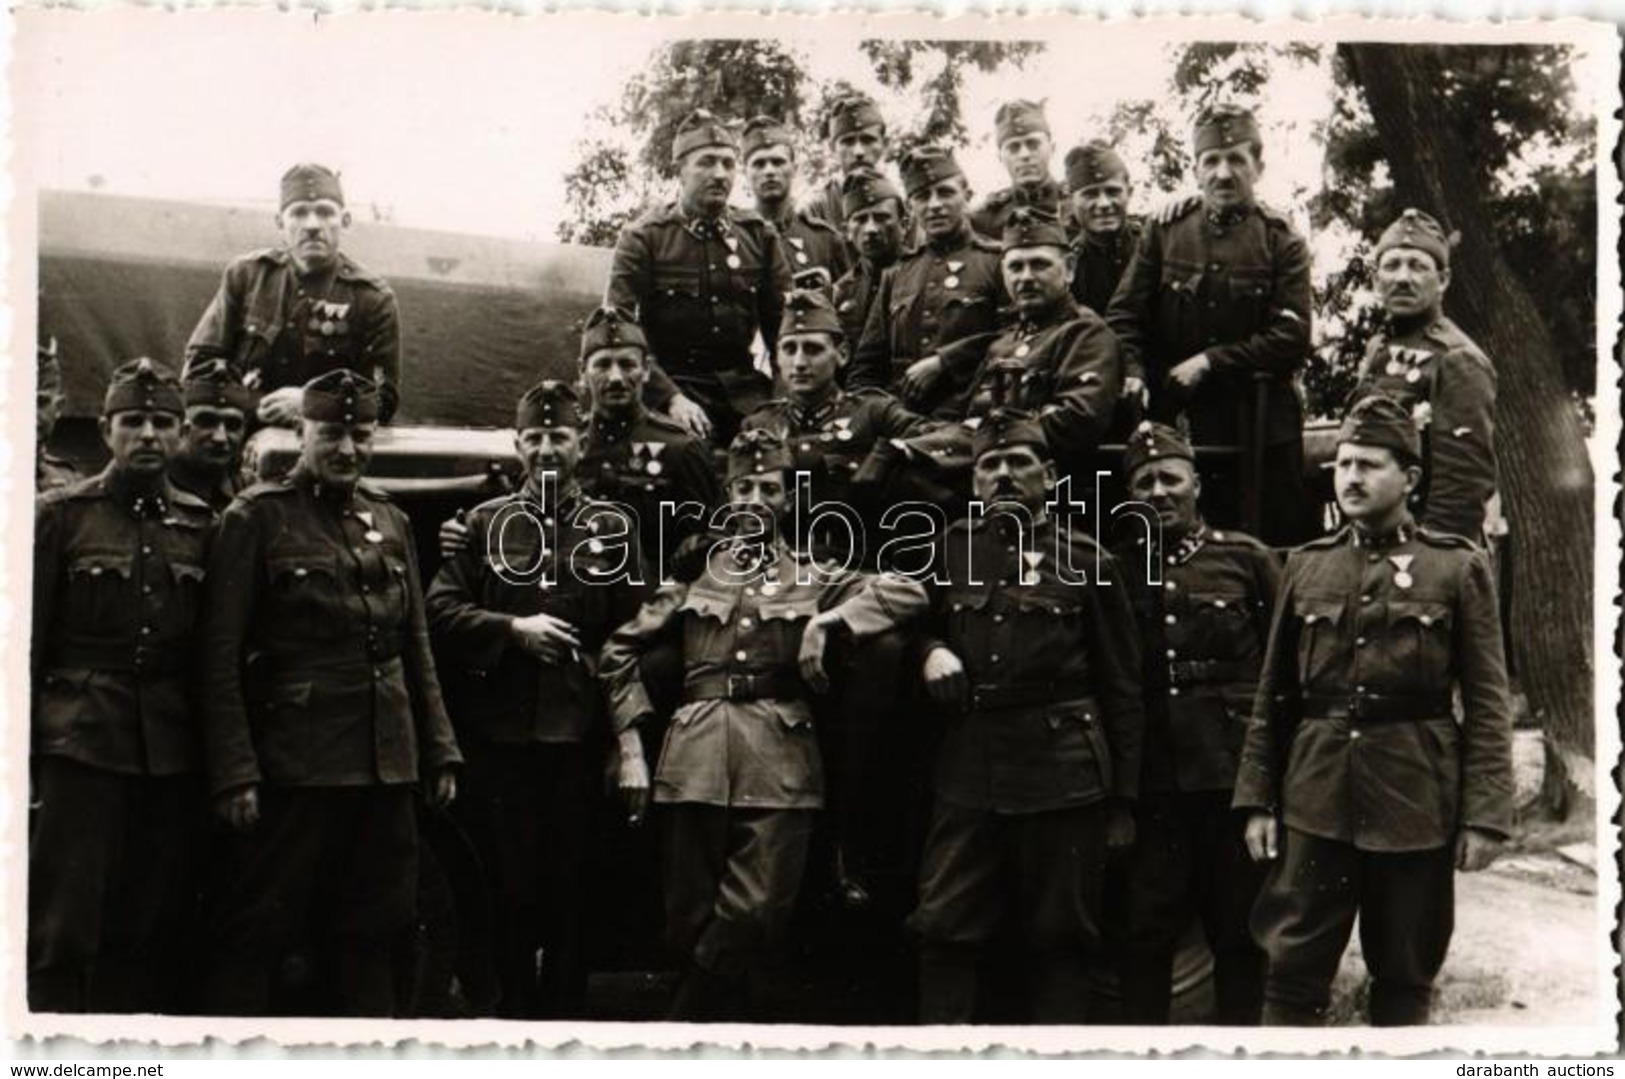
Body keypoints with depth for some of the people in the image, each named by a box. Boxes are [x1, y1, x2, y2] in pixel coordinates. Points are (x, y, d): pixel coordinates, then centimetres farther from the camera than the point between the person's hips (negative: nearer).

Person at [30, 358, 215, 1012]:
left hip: (173, 757, 3)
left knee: (156, 929, 8)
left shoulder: (200, 525, 10)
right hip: (82, 746, -3)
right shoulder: (61, 514, 2)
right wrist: (24, 752, -5)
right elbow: (27, 640, 1)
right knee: (64, 933, -2)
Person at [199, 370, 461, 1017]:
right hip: (291, 768, -5)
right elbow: (220, 659, -8)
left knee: (369, 939, 12)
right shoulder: (257, 517, -3)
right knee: (253, 940, 0)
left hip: (387, 767, 5)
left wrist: (441, 751, 12)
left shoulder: (390, 520, 13)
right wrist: (234, 772, -14)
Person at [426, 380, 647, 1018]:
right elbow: (441, 610, 3)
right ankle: (516, 1010, 16)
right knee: (511, 887, 5)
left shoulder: (612, 527, 8)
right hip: (501, 736, 0)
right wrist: (513, 629, -9)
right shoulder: (485, 522, 10)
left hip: (581, 735, 0)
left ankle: (565, 1011, 15)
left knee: (571, 887, 4)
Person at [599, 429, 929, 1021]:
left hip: (780, 764, -1)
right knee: (690, 919, 2)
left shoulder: (813, 579, 13)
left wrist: (827, 620, -9)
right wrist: (630, 742, 5)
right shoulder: (695, 572, 14)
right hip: (695, 758, 1)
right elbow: (621, 649, 15)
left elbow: (910, 594, 3)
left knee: (755, 914, -10)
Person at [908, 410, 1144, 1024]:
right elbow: (916, 624, 25)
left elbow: (1122, 690, 5)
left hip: (1062, 772, -2)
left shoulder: (1085, 561, 4)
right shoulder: (950, 549, 11)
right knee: (945, 930, -1)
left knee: (1059, 938, 5)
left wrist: (1123, 800, 1)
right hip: (967, 771, 2)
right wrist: (930, 650, 0)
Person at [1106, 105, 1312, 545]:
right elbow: (1124, 314, 2)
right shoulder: (1163, 233, 8)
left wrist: (1209, 362, -14)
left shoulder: (1282, 243, 2)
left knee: (1274, 547, 1)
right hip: (1174, 422, 1)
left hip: (1259, 432, -1)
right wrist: (1133, 373, -17)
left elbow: (1292, 339, -7)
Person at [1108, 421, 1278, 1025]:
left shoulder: (1246, 559, 3)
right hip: (1150, 778, 2)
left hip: (1234, 771, -1)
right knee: (1144, 929, 6)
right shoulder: (1118, 568, 8)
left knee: (1239, 927, 7)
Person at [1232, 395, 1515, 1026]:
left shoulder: (1459, 569, 0)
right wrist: (1256, 800, 4)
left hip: (1416, 807, -2)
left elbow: (1487, 703, -3)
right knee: (1293, 971, 2)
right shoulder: (1305, 567, 8)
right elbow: (1273, 696, 9)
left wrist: (1485, 814, -10)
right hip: (1315, 803, 2)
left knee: (1405, 979, 10)